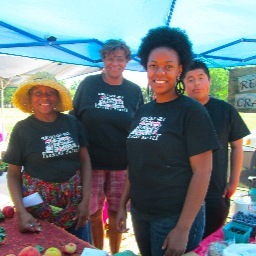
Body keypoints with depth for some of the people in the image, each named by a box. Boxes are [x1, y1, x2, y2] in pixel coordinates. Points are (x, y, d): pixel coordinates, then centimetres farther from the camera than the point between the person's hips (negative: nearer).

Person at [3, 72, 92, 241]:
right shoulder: (22, 129, -6)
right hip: (38, 202, -2)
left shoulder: (72, 122, -1)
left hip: (74, 200, 2)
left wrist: (85, 200, -4)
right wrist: (21, 212, -13)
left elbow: (85, 160, 2)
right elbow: (13, 174, -2)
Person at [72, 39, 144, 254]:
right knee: (94, 214, 8)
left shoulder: (134, 91, 4)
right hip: (92, 162, 0)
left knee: (116, 214, 12)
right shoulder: (89, 84, 1)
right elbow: (74, 119, 5)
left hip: (122, 164, 1)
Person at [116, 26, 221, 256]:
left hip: (175, 218, -6)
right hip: (140, 214, 6)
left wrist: (183, 229, -16)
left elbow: (202, 171, -15)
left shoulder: (191, 111, -12)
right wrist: (123, 204, 10)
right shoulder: (143, 111, 5)